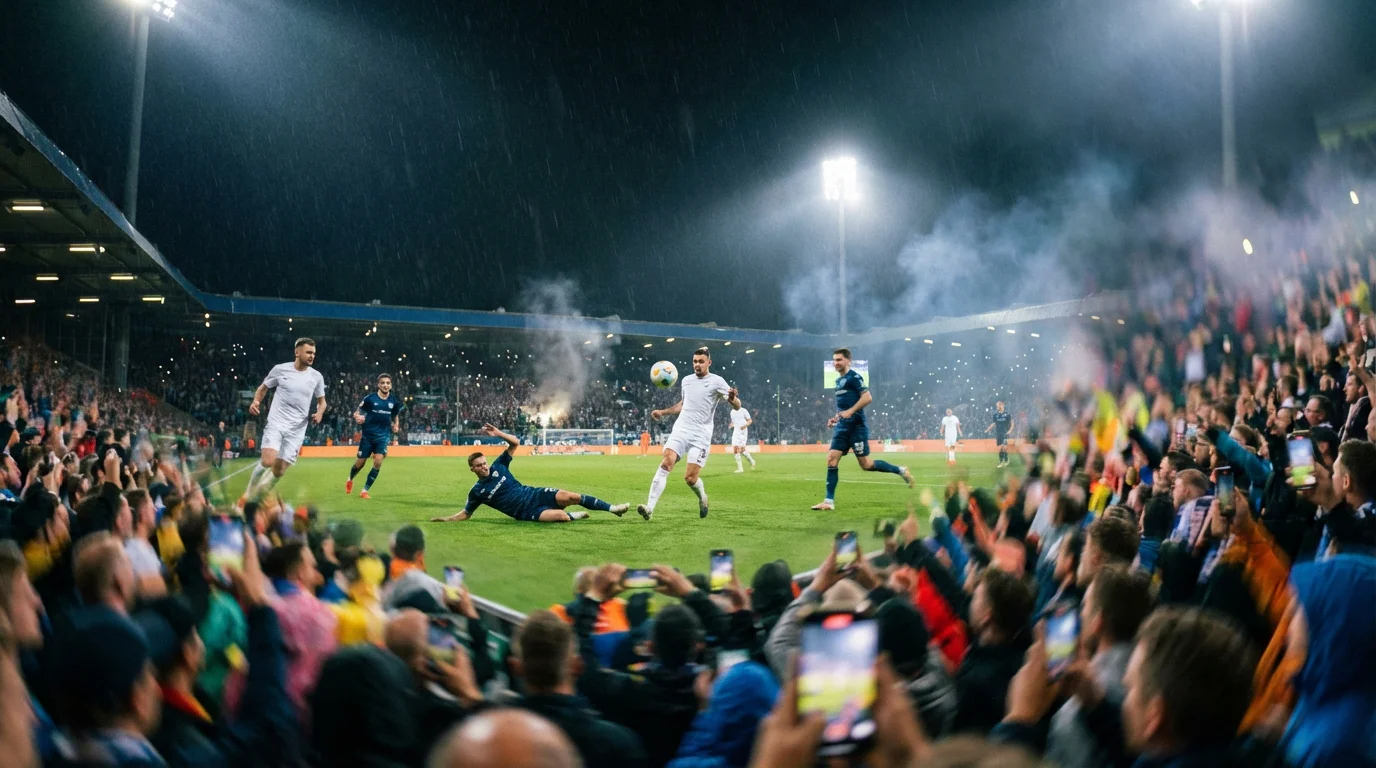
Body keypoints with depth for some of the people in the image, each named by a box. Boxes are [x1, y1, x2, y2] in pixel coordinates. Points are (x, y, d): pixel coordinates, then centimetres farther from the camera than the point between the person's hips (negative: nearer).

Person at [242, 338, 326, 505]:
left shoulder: (316, 377, 2)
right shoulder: (280, 369, -3)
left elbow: (321, 401, 15)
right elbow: (263, 387, 12)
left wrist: (319, 413, -6)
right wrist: (256, 401, -8)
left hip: (297, 430, 3)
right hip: (276, 423, -3)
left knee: (279, 470, 3)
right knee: (267, 461, -21)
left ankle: (256, 499, 24)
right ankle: (247, 496, 1)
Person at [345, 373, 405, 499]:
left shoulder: (394, 401, -1)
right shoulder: (370, 398, -9)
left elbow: (396, 416, 17)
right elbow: (357, 412, -3)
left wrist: (396, 426, 0)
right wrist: (357, 418, -25)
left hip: (383, 436, 1)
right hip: (368, 435, -1)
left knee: (378, 462, -16)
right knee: (360, 463, 8)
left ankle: (365, 491, -3)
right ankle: (350, 480, 42)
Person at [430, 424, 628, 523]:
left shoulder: (498, 466, 4)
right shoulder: (477, 491, -2)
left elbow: (515, 443, 5)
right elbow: (466, 513, 8)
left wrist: (498, 433, -11)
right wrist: (446, 519, -4)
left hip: (534, 495, 4)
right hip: (526, 512, -4)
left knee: (571, 497, -14)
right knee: (560, 516, -32)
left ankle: (612, 508, -2)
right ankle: (572, 516, 3)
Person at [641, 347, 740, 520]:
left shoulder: (717, 381, -3)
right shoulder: (686, 380, 14)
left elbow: (737, 406, -11)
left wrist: (732, 398, -33)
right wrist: (663, 412, 24)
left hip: (701, 436, -4)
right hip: (680, 430, 4)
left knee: (690, 478, -9)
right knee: (666, 463, -18)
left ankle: (702, 498, 26)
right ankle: (650, 508, -21)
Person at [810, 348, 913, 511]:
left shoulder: (854, 377, -9)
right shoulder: (839, 380, 18)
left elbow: (868, 397, -19)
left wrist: (850, 412, -23)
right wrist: (836, 418, 16)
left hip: (856, 426, -8)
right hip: (842, 427, 9)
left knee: (866, 465, -4)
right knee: (831, 460, -2)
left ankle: (901, 471, 15)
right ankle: (829, 501, -1)